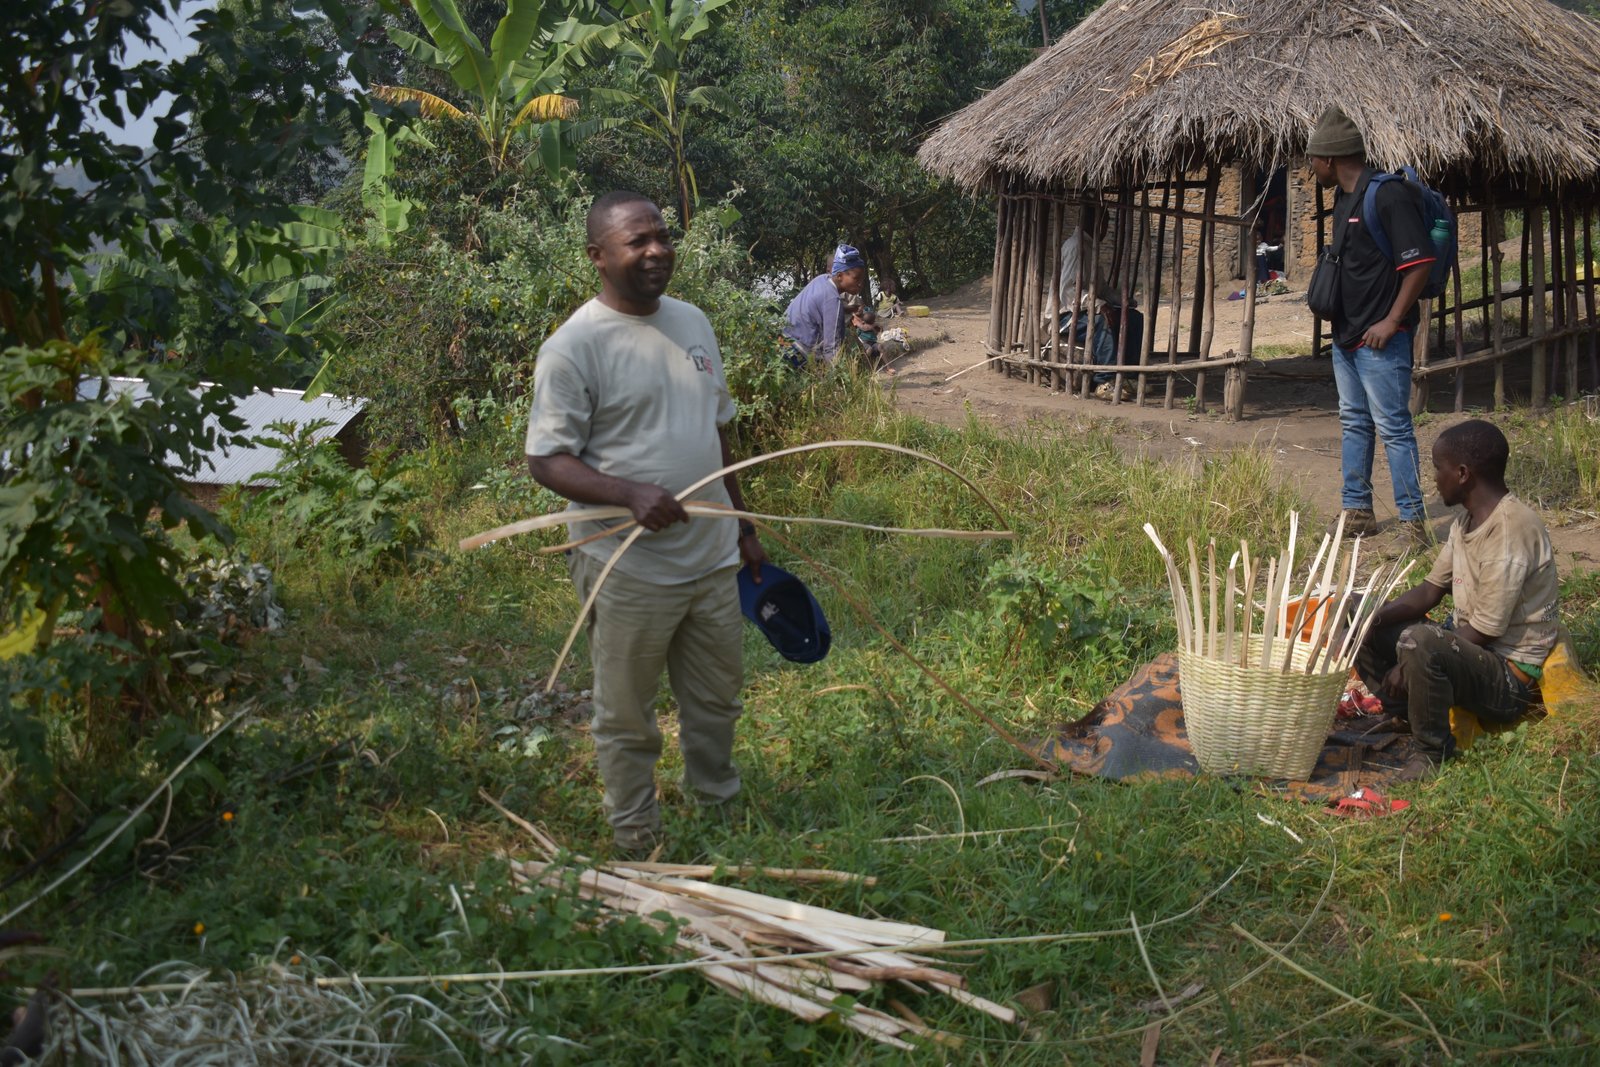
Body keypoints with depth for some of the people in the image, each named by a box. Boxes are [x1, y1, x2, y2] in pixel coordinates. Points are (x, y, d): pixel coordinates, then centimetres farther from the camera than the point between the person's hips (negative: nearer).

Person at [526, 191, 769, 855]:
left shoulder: (692, 322, 8)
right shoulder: (575, 346, -15)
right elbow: (548, 460, -15)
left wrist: (743, 526, 21)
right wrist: (630, 492, -31)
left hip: (711, 559, 6)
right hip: (630, 571, -6)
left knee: (717, 697, 21)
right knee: (627, 718, 8)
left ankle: (718, 802, 43)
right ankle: (636, 842, 26)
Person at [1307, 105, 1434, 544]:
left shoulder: (1388, 195, -17)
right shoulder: (1344, 198, 12)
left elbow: (1420, 261, -20)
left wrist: (1392, 320, -20)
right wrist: (1338, 317, 18)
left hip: (1380, 339, -10)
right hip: (1346, 336, 10)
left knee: (1393, 426, -7)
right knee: (1353, 422, 14)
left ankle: (1412, 519, -3)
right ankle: (1357, 510, 23)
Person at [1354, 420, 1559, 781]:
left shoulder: (1511, 530, -25)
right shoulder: (1467, 521, 5)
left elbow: (1483, 633, -23)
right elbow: (1431, 591, 12)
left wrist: (1407, 667, -16)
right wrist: (1374, 618, -5)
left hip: (1509, 676, -10)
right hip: (1463, 646, 10)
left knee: (1420, 643, -36)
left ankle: (1432, 751, -14)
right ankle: (1408, 716, 5)